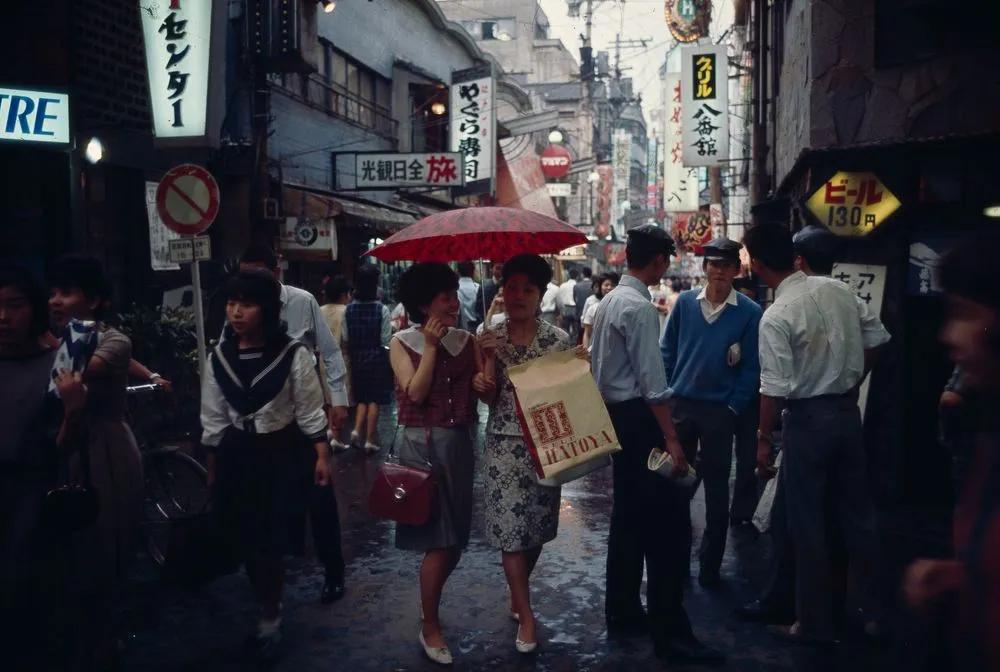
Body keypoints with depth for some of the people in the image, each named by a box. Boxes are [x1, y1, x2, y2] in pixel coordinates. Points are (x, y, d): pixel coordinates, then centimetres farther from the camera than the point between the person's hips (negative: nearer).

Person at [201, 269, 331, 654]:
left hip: (281, 452, -4)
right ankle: (268, 606, 33)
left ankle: (270, 615, 22)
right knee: (245, 539, 10)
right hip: (237, 455, 4)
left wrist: (322, 457, -6)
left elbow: (309, 412, -5)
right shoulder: (218, 358, 0)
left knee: (274, 539, 0)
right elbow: (214, 420, 9)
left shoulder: (293, 354, -11)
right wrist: (213, 468, 12)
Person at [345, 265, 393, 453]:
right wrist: (392, 327, 5)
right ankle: (370, 440, 10)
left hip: (356, 358, 3)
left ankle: (357, 431, 4)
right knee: (374, 399, 7)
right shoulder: (382, 309, -14)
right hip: (377, 358, -3)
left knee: (362, 397, 20)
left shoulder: (349, 309, -4)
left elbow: (346, 338, -1)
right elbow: (386, 340, -12)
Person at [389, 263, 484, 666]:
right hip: (423, 444, -4)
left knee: (456, 538, 11)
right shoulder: (403, 343, -3)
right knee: (439, 540, -4)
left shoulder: (466, 341, 5)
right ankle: (430, 627, 14)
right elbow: (415, 393, -16)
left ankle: (429, 601, 38)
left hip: (461, 442, 4)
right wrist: (431, 346, -14)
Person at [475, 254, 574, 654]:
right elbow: (488, 397, -5)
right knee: (510, 527, -3)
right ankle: (526, 614, 11)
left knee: (539, 525, 12)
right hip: (505, 444, -1)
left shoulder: (557, 339, -1)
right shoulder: (490, 338, 0)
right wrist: (490, 358, -19)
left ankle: (517, 594, 37)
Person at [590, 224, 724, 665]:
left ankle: (622, 613, 26)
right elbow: (651, 381, -20)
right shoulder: (640, 307, -16)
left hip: (615, 415, 10)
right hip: (639, 418, -10)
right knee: (667, 522, -6)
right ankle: (670, 633, -1)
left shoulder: (608, 302, 14)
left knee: (629, 516, 16)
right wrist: (671, 438, -19)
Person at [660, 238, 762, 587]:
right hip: (679, 404, 2)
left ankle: (710, 565, 22)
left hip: (719, 410, -2)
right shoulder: (684, 303, 0)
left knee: (716, 490, 10)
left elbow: (751, 367, -5)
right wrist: (664, 395, -1)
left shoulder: (750, 313, -6)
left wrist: (734, 408, -10)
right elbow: (666, 351, 5)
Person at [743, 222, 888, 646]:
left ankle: (815, 624, 19)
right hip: (848, 412, 6)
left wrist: (763, 439, -8)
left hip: (807, 419, -6)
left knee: (807, 524, 7)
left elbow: (776, 389, -19)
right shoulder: (840, 290, 0)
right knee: (858, 514, 18)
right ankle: (878, 610, 29)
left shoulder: (776, 317, -19)